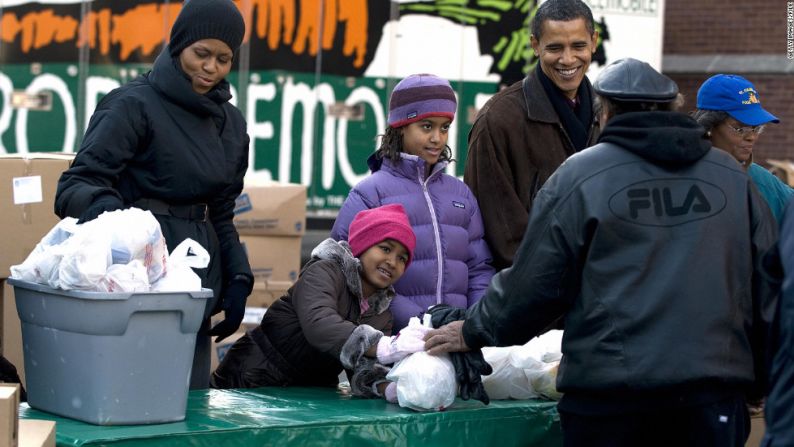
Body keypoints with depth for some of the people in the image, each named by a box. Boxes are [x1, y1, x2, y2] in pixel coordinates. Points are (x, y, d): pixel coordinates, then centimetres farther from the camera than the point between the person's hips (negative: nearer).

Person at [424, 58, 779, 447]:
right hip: (713, 392, 2)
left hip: (609, 398, -2)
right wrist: (761, 379, 23)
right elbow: (767, 289, 12)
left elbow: (534, 282, -1)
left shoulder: (578, 176, -2)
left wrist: (474, 332, 16)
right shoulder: (733, 178, 8)